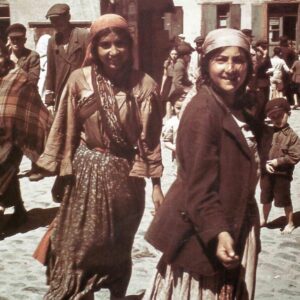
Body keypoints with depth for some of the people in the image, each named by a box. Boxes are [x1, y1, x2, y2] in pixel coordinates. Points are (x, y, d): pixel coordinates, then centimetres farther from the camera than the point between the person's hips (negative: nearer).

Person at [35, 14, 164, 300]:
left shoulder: (144, 84, -8)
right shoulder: (80, 79, -7)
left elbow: (150, 138, -3)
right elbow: (65, 130, 0)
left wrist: (156, 184, -1)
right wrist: (58, 173, 3)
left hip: (125, 175, 0)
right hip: (86, 173, 0)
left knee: (119, 249, 16)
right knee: (77, 249, 6)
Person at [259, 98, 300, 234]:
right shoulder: (267, 132, 0)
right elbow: (261, 150, 2)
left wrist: (278, 161, -19)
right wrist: (265, 164, -13)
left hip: (282, 174, -4)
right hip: (266, 172, 4)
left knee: (284, 200, 7)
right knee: (266, 198, 19)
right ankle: (263, 219, 38)